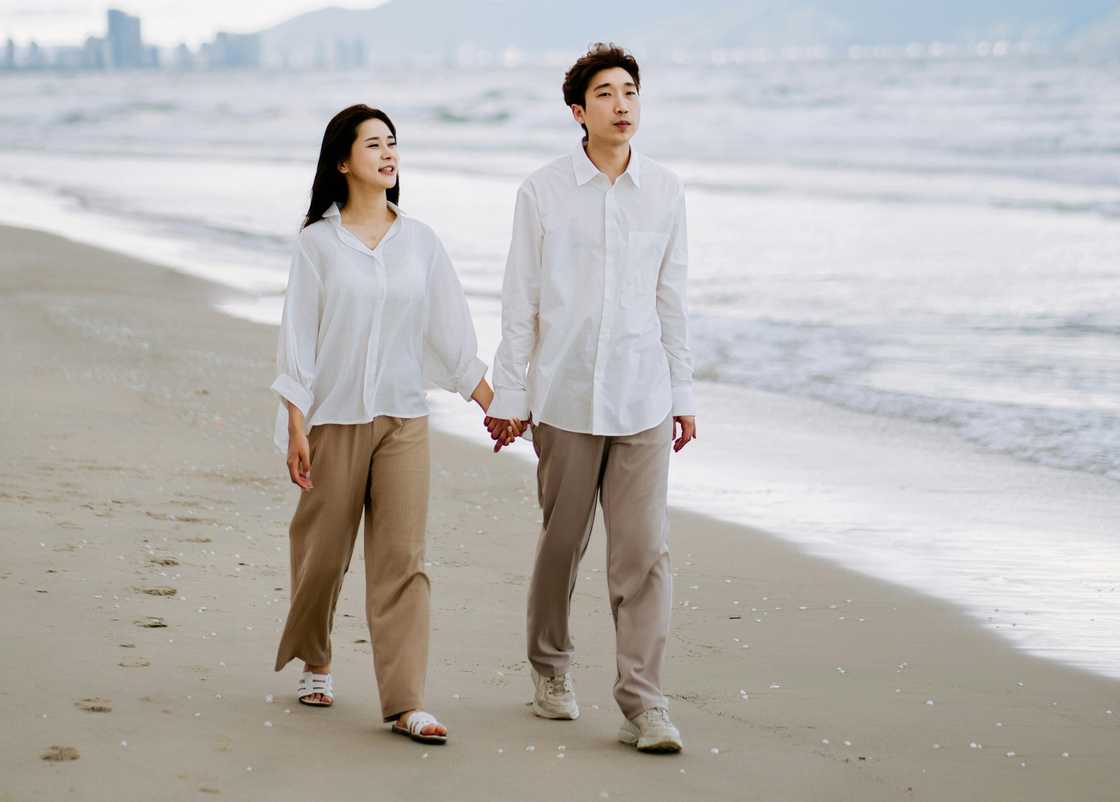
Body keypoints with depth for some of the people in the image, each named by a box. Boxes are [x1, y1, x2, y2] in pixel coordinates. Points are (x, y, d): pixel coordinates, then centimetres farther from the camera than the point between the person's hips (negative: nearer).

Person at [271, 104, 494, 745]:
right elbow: (299, 337, -3)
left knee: (403, 557, -7)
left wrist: (494, 404, 8)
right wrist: (295, 426, -9)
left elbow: (451, 331, 11)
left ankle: (406, 703, -10)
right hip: (333, 417, -2)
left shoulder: (419, 240, 7)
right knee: (324, 550, 8)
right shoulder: (319, 241, -1)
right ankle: (314, 663, 34)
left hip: (403, 418, 2)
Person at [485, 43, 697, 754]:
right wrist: (509, 395, -1)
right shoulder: (543, 192, -1)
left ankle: (643, 702, -5)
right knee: (562, 541, 10)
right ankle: (552, 667, 31)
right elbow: (520, 302, 1)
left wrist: (683, 393, 10)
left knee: (645, 551, -6)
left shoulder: (665, 190, 6)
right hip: (565, 397, -1)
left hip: (642, 401, 1)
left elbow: (672, 298, 11)